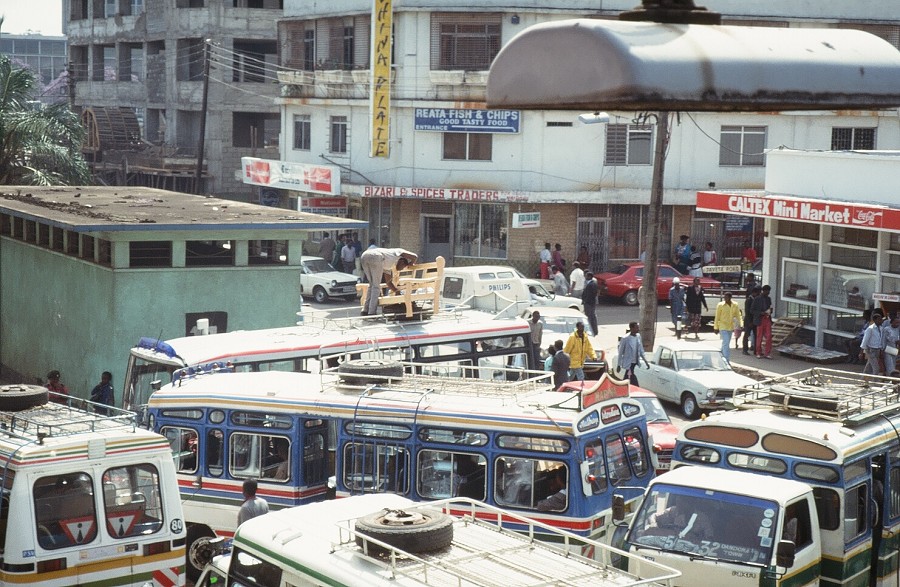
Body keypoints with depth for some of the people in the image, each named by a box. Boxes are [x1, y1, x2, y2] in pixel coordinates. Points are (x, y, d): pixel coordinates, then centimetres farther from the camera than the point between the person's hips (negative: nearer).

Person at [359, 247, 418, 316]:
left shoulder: (389, 266, 39)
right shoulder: (399, 252, 23)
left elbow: (388, 282, 42)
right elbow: (414, 257, 10)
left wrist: (398, 292, 46)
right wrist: (410, 265, 28)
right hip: (375, 257, -8)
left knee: (372, 285, 21)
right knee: (376, 286, 1)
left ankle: (366, 310, 18)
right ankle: (372, 312, -3)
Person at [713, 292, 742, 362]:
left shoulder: (735, 305, 2)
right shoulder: (721, 305, -8)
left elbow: (738, 316, 9)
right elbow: (717, 317, -5)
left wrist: (740, 325, 2)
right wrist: (716, 327, -5)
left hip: (730, 327, 5)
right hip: (723, 327, -5)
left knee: (726, 343, 14)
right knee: (726, 343, -13)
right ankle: (727, 360, -14)